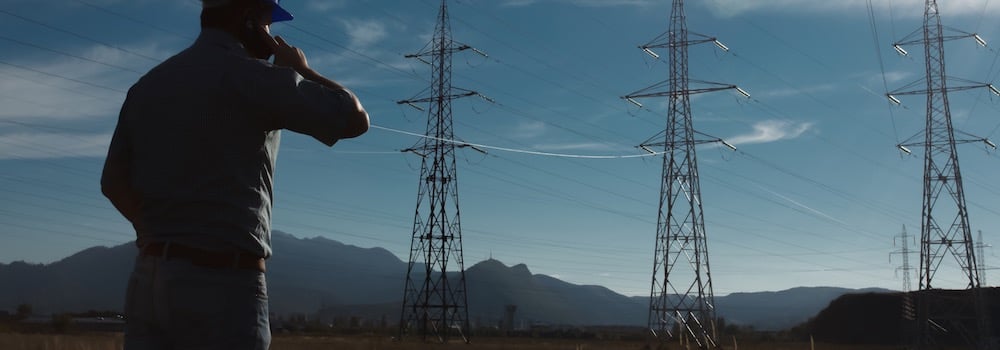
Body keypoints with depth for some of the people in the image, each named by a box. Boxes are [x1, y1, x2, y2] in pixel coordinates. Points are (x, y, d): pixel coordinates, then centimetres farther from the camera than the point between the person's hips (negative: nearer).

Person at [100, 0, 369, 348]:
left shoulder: (147, 85, 14)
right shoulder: (250, 77, -10)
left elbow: (114, 182, 17)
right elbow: (355, 119, -8)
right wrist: (301, 71, 8)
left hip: (147, 279, 7)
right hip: (224, 283, -7)